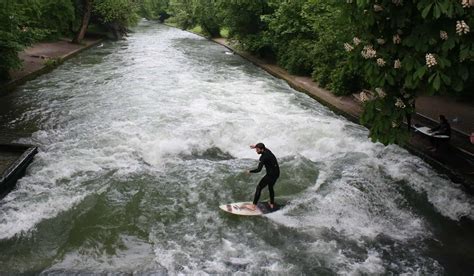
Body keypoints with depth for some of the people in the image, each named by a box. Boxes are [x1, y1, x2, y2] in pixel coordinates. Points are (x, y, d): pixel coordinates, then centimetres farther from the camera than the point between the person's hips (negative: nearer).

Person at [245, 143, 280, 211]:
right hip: (277, 173, 9)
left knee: (259, 188, 0)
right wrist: (256, 146, 21)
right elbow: (263, 147, 30)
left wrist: (250, 171, -16)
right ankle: (272, 204, 39)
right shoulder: (267, 150, 2)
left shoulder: (263, 157, -23)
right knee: (270, 188, 28)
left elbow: (258, 169, -30)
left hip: (270, 175, -9)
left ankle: (254, 206, 3)